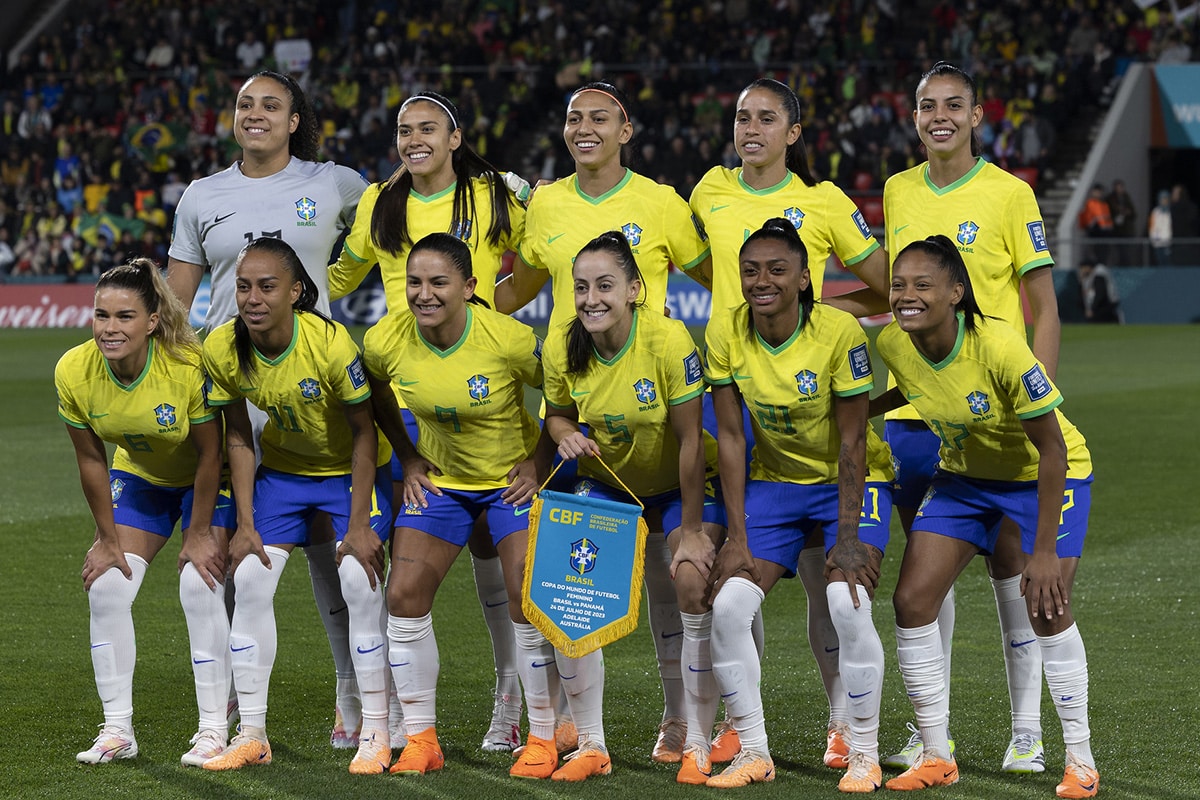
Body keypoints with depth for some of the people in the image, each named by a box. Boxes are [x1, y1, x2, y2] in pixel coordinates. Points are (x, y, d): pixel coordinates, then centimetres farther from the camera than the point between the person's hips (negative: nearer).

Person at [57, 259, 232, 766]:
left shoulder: (191, 365, -34)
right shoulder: (73, 372, -23)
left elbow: (210, 454, -20)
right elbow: (91, 460, -9)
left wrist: (199, 533, -14)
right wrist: (108, 538, -5)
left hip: (206, 480, -4)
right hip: (138, 476, 4)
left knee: (200, 587, -16)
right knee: (106, 587, -7)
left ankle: (214, 728, -5)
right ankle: (117, 730, 2)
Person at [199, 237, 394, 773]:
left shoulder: (330, 343, -31)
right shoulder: (222, 349, -19)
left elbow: (364, 432, -19)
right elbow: (238, 437, -5)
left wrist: (359, 524, -19)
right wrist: (245, 523, -8)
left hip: (351, 468, -4)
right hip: (283, 466, 4)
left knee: (360, 581, -16)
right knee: (250, 578, -6)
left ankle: (375, 733, -5)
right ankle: (252, 735, 3)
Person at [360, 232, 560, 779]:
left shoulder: (509, 340, -27)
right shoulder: (385, 342, -17)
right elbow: (376, 396, 8)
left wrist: (541, 463, -10)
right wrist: (408, 458, 3)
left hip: (512, 477, -3)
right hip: (439, 479, 3)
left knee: (529, 600, -12)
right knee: (404, 595, -7)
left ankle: (543, 740, 3)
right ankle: (420, 739, 6)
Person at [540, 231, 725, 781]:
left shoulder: (668, 340, -27)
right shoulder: (562, 346, -15)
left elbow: (690, 440, -21)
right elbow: (557, 413, 4)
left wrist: (692, 529, -19)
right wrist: (566, 436, -21)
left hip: (681, 483, -3)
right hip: (606, 481, 3)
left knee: (694, 584, -23)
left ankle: (696, 744, -8)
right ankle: (590, 745, -2)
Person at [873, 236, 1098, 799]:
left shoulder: (1000, 349, -34)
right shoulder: (893, 344, -17)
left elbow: (1052, 448, -27)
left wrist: (1044, 550, -27)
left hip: (1046, 476, -5)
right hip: (964, 473, 5)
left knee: (1045, 606, -19)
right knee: (912, 600, -8)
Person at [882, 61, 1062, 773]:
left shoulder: (1009, 195, -5)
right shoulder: (898, 193, 8)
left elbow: (1045, 311, -4)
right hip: (911, 410, 4)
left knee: (1009, 560, 0)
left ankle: (1027, 728, 6)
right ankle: (930, 725, 14)